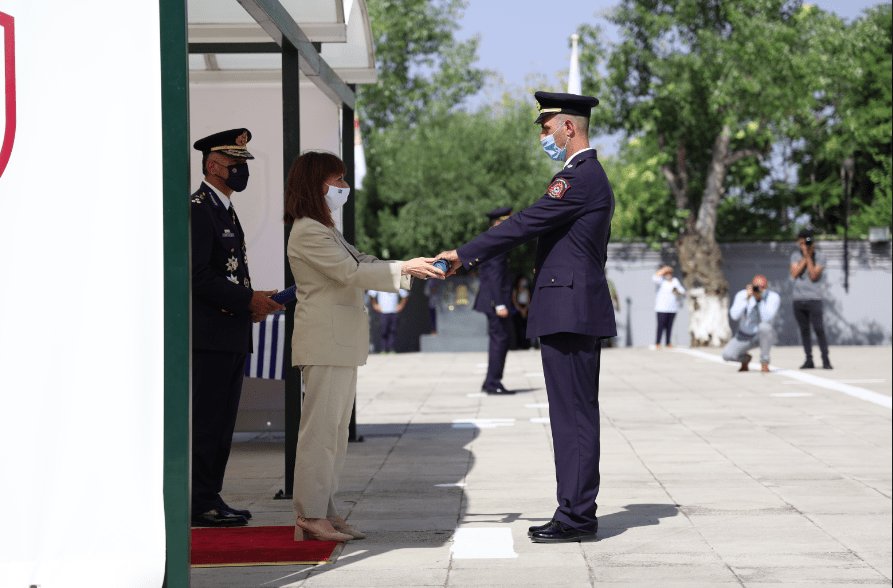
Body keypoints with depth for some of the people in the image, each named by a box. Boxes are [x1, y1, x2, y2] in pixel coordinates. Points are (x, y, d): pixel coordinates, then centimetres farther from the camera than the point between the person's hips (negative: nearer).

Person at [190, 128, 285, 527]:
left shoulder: (224, 210, 20)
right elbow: (198, 276, -18)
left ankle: (210, 498, 15)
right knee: (206, 420, -7)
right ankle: (200, 503, -4)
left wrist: (254, 302, 9)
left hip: (232, 335, 10)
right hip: (209, 334, -10)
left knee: (221, 420, 10)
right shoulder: (198, 209, -11)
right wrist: (248, 300, -17)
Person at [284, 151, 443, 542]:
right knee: (320, 427, -9)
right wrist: (403, 269, -17)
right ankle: (310, 517, -8)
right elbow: (351, 272, -18)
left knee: (335, 428, 10)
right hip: (324, 343, -10)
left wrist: (415, 270, 9)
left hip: (341, 344, 10)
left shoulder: (325, 230, 22)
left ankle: (323, 512, 12)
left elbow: (362, 263, 19)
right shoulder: (307, 232, -12)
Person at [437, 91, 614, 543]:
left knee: (574, 413, -8)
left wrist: (464, 255, -11)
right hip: (577, 312, 11)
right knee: (575, 414, 11)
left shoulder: (580, 177, -14)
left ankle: (576, 518, -6)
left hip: (569, 311, -11)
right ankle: (576, 511, 15)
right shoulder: (590, 175, 21)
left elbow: (525, 225, -16)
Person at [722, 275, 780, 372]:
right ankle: (745, 358, 15)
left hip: (763, 335, -2)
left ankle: (764, 362, -18)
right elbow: (734, 316, -30)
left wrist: (762, 298, -36)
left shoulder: (774, 297, -18)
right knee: (727, 355, -23)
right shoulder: (742, 295, -15)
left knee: (764, 326, -38)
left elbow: (766, 318, -32)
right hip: (745, 337, 2)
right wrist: (747, 299, -35)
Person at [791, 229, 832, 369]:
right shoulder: (795, 255, 10)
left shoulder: (820, 256, 0)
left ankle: (825, 359, -4)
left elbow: (813, 276, -11)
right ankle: (809, 360, 9)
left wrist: (808, 256, -12)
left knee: (819, 329, -10)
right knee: (804, 330, 5)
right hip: (798, 298, 4)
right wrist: (805, 257, -8)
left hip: (814, 299, -4)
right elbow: (794, 273, -5)